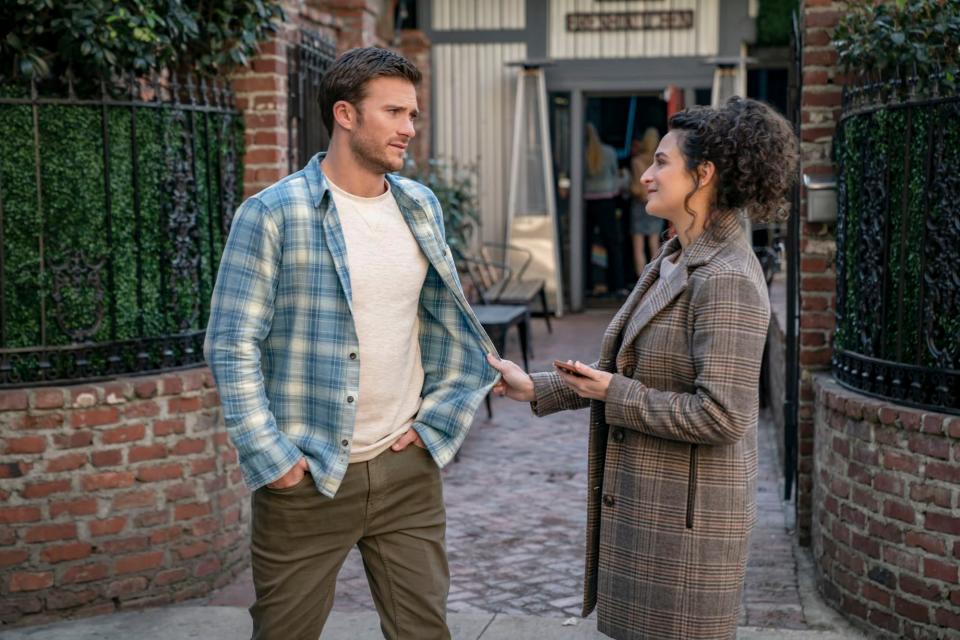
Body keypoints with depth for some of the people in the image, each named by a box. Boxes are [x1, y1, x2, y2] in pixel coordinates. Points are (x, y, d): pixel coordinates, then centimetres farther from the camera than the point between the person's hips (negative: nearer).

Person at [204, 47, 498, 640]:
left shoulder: (421, 207, 7)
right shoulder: (272, 213, -10)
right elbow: (232, 344, -10)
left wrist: (436, 419, 6)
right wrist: (270, 457, -14)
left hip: (407, 468, 4)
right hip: (306, 478, -4)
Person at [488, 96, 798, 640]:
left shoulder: (727, 281, -20)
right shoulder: (675, 264, 11)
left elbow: (720, 416, -25)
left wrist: (615, 395, -17)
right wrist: (535, 388, 11)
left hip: (685, 514, -9)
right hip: (648, 504, 9)